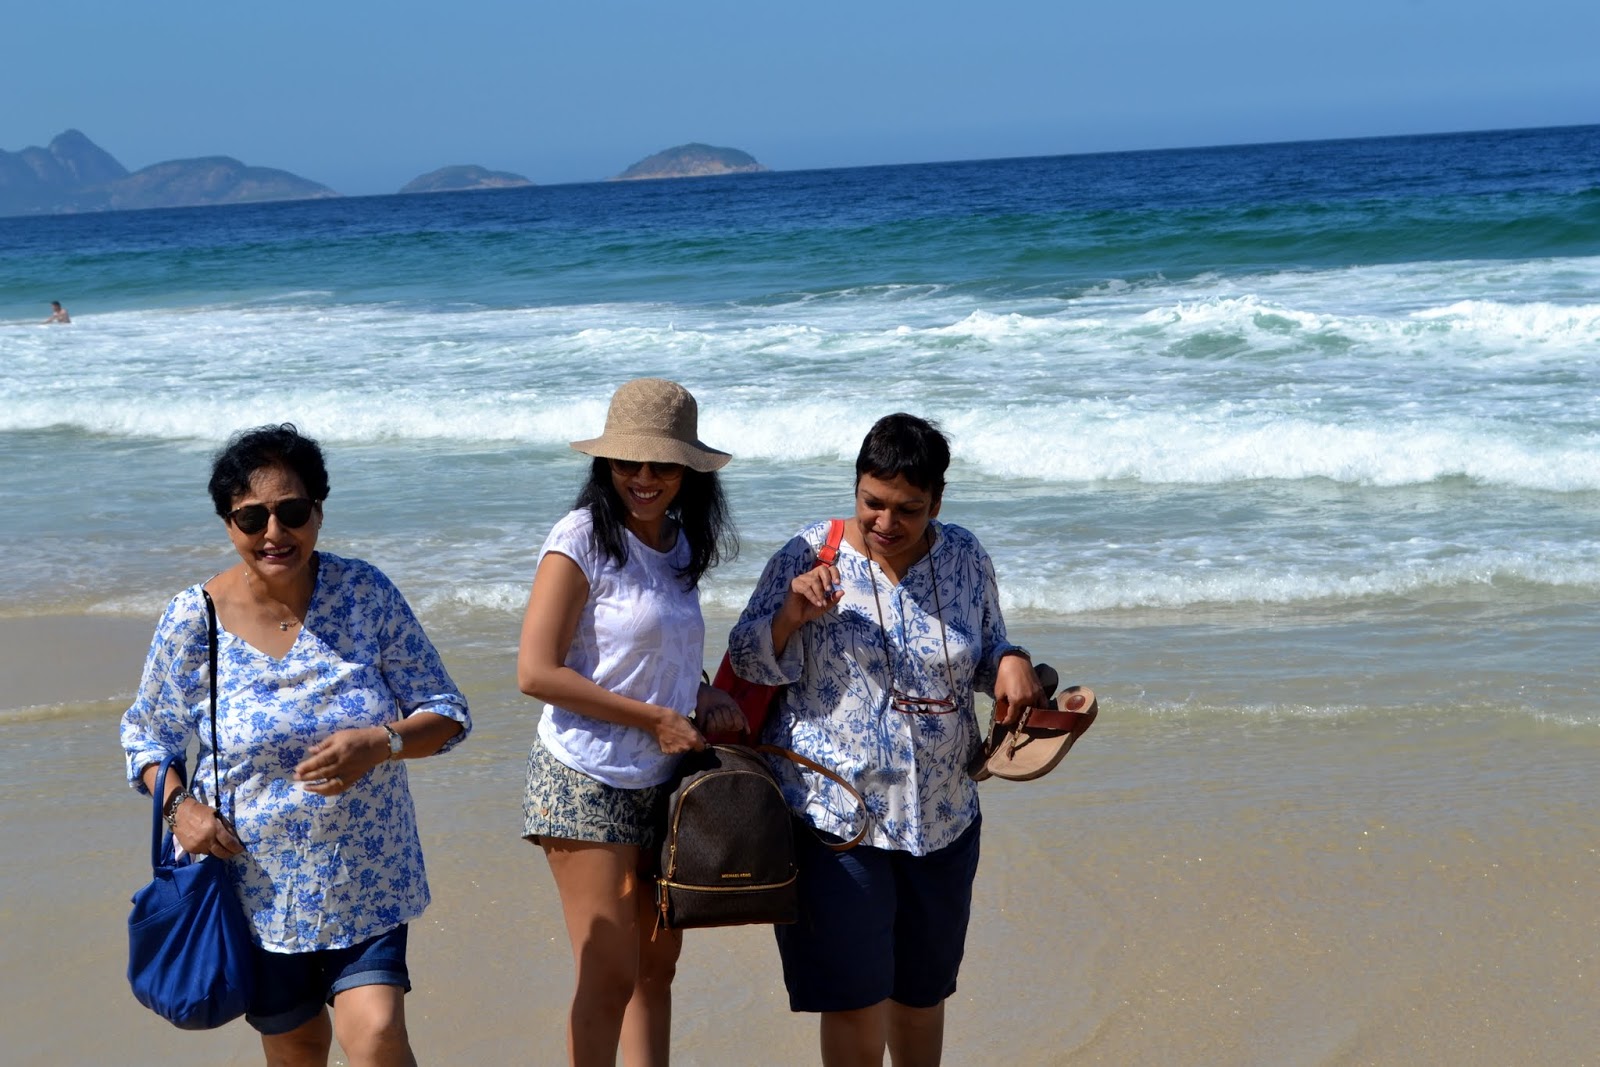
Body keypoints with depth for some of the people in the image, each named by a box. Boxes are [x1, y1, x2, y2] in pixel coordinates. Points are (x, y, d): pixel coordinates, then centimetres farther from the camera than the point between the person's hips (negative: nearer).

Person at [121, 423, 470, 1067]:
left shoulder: (367, 595, -9)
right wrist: (178, 804, -13)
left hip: (366, 875, 0)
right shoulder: (193, 620, -9)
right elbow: (146, 735, 6)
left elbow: (446, 713, -4)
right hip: (255, 883, 1)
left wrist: (380, 744, -24)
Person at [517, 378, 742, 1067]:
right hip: (589, 784, -7)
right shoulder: (582, 538, -13)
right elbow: (536, 672, -17)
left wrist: (704, 697, 0)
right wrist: (656, 718, -16)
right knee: (610, 979, -4)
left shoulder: (680, 545, 8)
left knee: (657, 965, 12)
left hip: (663, 780, 7)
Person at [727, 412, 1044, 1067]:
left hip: (942, 817, 4)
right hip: (834, 814, -4)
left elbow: (986, 654, 15)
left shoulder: (966, 559, 2)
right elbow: (750, 665, -6)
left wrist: (1012, 663, -8)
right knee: (855, 999, -3)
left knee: (922, 990, 18)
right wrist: (793, 613, -24)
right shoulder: (808, 557, -8)